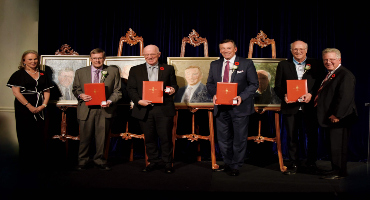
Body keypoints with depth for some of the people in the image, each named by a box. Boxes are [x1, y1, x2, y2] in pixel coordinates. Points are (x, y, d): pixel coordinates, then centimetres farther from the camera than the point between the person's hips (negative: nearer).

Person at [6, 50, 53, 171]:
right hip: (24, 109, -3)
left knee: (39, 136, 3)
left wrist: (43, 105, -5)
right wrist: (29, 106, -15)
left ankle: (37, 163, 13)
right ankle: (25, 164, 13)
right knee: (25, 135, 1)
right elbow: (16, 92, -8)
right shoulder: (19, 74, 1)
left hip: (39, 110, 4)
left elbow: (47, 91, 12)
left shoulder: (42, 75, 14)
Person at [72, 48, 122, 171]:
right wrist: (80, 95, -8)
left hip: (104, 110, -1)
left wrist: (110, 101, -14)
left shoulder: (113, 71, 7)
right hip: (86, 110, 1)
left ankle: (100, 161, 23)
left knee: (102, 138, 6)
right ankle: (83, 161, 22)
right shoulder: (80, 72, 12)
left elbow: (117, 91, 3)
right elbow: (75, 89, 14)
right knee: (85, 137, 5)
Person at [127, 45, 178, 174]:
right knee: (149, 138, 9)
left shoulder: (168, 69, 12)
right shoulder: (135, 70, 12)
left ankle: (167, 163, 16)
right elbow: (131, 89, 6)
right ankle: (154, 162, 25)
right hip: (144, 109, 1)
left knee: (166, 137, 1)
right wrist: (138, 101, -10)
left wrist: (173, 89, -10)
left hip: (163, 109, -1)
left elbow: (174, 85, 14)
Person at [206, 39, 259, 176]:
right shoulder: (214, 65, 11)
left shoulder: (246, 64, 0)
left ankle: (236, 166, 20)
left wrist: (242, 96, -18)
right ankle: (228, 163, 30)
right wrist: (214, 95, -8)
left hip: (239, 107, -3)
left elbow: (254, 84, -3)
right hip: (221, 108, 4)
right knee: (223, 138, 12)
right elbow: (210, 83, 12)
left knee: (239, 138, 4)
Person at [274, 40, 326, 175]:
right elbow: (277, 86, 7)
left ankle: (311, 163, 23)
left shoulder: (316, 64, 7)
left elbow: (321, 84, 2)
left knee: (312, 136, 7)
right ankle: (294, 163, 20)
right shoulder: (283, 65, 9)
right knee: (292, 137, 6)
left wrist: (311, 94, -15)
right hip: (290, 107, 1)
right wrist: (284, 95, -12)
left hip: (310, 107, 0)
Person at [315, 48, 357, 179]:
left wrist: (336, 115, -22)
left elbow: (345, 97, -21)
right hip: (329, 118, 10)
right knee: (333, 144, 14)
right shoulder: (328, 75, 17)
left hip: (338, 118, -9)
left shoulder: (345, 75, -14)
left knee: (338, 144, -2)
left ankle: (339, 171, 8)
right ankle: (335, 169, 24)